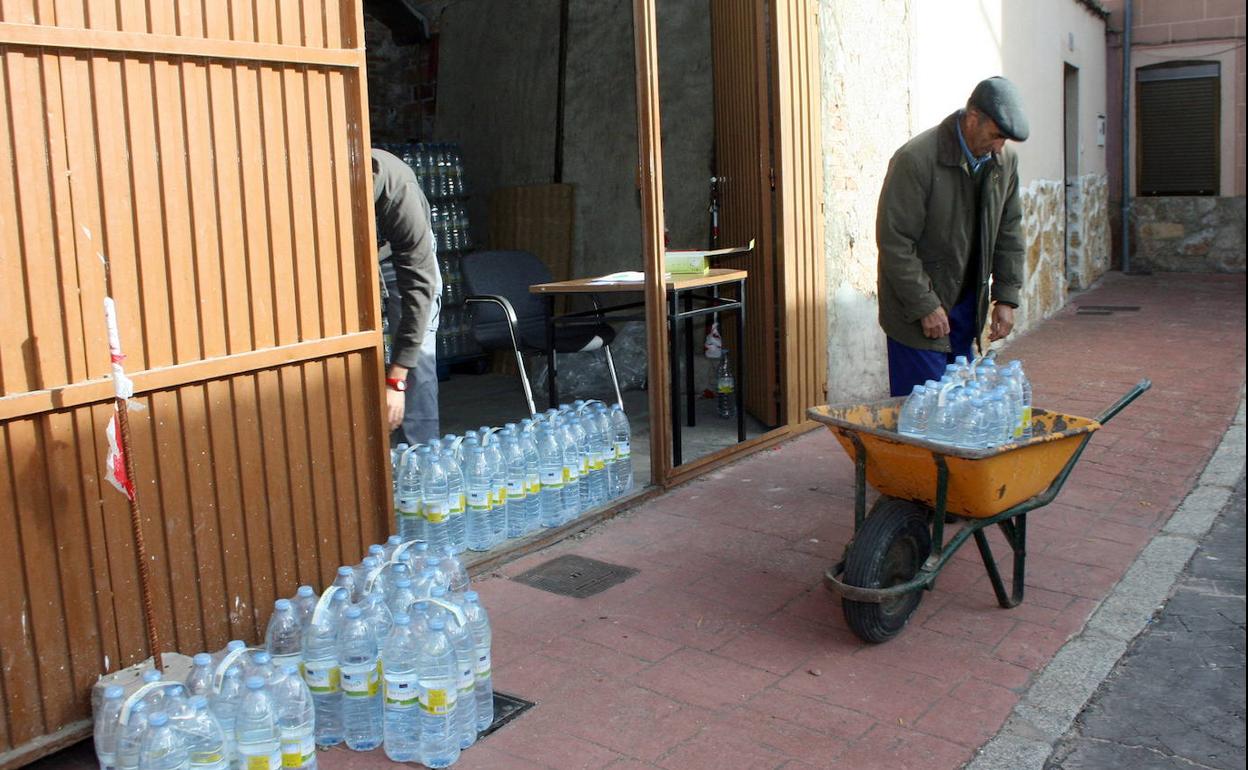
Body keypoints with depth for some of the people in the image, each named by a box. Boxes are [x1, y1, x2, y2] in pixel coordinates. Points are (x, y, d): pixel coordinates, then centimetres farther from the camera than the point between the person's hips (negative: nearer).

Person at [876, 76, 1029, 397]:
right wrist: (925, 307, -17)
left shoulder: (1005, 161, 3)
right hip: (917, 309, -6)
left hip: (967, 305, 7)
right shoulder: (915, 159, -19)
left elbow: (1009, 232, 12)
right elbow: (894, 241, -18)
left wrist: (1006, 297, 5)